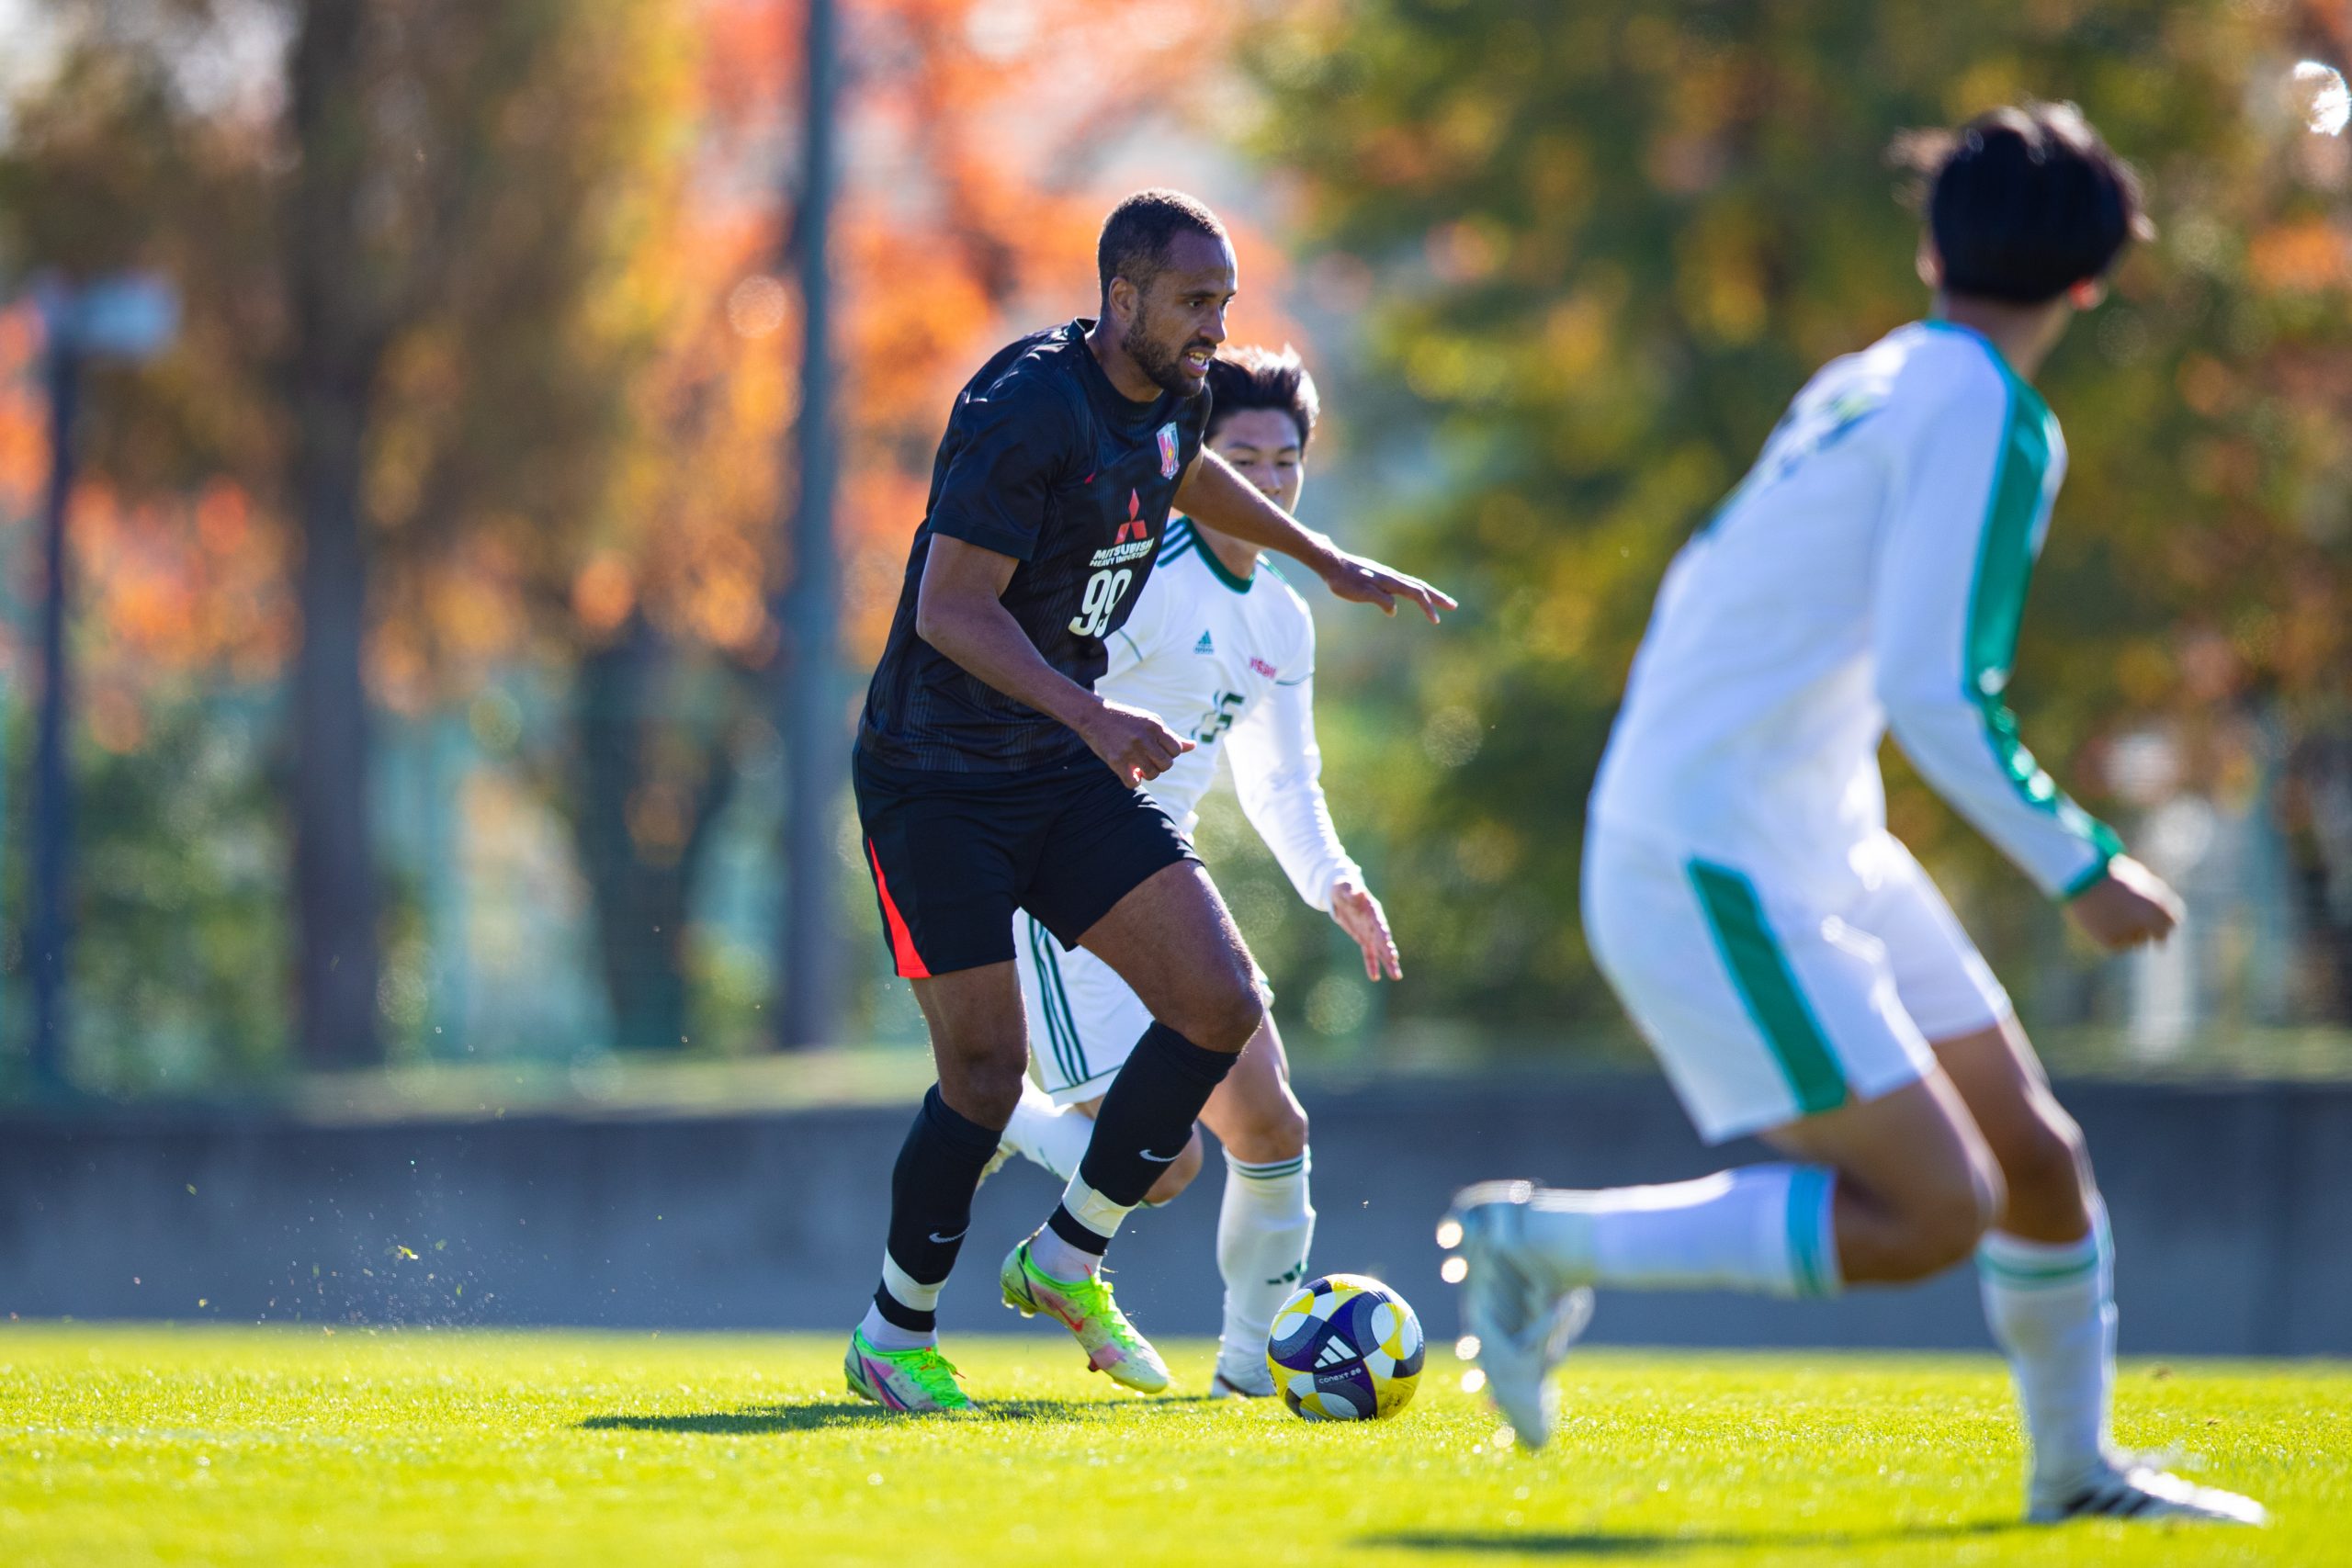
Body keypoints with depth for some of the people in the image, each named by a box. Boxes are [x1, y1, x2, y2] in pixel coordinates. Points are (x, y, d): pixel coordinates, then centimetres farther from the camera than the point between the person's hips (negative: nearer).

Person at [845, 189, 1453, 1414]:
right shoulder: (1027, 406, -21)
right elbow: (949, 609, -25)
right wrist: (1091, 715, -35)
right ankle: (893, 1336, 12)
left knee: (1222, 1003, -6)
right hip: (936, 780, -8)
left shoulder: (1172, 395, 4)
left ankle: (1065, 1264, 10)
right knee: (987, 1072, -10)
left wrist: (1327, 561, 32)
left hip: (1067, 765, 8)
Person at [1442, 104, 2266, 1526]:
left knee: (2037, 1157, 12)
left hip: (1820, 853, 9)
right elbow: (1935, 692, -23)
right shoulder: (1988, 415, -15)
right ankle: (1546, 1245, -5)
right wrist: (2084, 873, -15)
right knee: (1930, 1218, -13)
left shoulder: (1863, 386, 12)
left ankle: (2078, 1470, 26)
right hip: (1723, 874, -9)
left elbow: (1705, 591, 20)